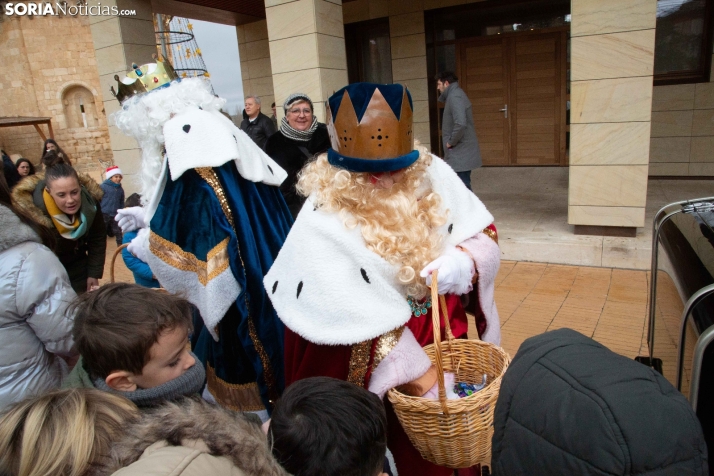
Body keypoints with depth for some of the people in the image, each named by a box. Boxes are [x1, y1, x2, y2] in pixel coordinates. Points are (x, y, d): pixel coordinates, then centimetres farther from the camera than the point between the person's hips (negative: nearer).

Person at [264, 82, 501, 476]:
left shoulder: (431, 174, -11)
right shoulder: (323, 222, -26)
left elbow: (483, 232, -1)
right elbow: (363, 323, -28)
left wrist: (463, 260, -23)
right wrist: (424, 379, -28)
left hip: (443, 329, 5)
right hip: (373, 364, -4)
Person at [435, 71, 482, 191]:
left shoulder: (454, 97, -15)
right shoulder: (456, 95, 16)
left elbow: (460, 124, -30)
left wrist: (451, 142, -16)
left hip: (460, 153, -10)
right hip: (461, 152, 10)